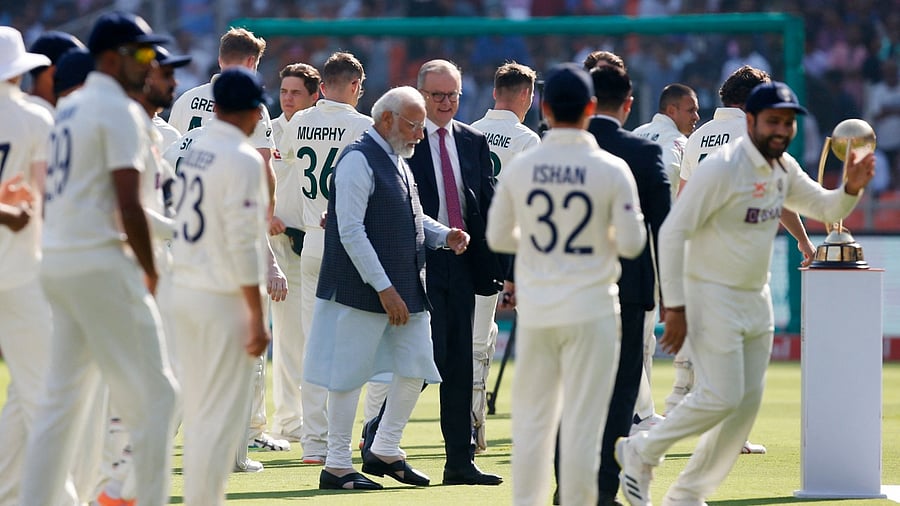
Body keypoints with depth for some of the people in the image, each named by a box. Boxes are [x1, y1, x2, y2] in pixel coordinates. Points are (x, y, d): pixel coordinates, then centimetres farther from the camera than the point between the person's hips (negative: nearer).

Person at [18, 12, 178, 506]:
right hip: (100, 262, -9)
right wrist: (150, 271, -8)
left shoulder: (68, 110, 17)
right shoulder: (121, 111, -10)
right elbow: (128, 204, -17)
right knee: (151, 392, -4)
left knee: (62, 395, 12)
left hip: (55, 261, 9)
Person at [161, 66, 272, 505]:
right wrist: (257, 316, -15)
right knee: (222, 415, -3)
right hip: (221, 299, -8)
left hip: (181, 288, 8)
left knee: (197, 410, 15)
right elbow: (241, 245, -18)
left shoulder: (193, 148, 9)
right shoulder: (243, 159, -14)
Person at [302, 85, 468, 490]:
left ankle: (385, 452, 22)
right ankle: (337, 465, 4)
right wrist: (384, 288, -20)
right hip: (361, 290, -9)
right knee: (350, 373, -2)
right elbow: (351, 232, -19)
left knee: (417, 368, 10)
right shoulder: (359, 160, -14)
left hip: (406, 288, 9)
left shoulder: (398, 161, 16)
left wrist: (444, 236, 6)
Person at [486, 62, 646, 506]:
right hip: (590, 310, -3)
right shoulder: (611, 170, -10)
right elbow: (632, 244, -6)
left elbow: (497, 237, 7)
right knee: (583, 420, 1)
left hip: (535, 310, 3)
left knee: (531, 417, 12)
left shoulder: (520, 167, -2)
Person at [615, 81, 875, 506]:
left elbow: (825, 208, 19)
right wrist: (675, 307, -21)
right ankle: (641, 453, 7)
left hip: (757, 299, 8)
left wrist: (852, 188, -5)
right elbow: (673, 232, -19)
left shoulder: (783, 169, 6)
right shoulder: (721, 168, -19)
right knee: (721, 396, -14)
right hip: (712, 296, -8)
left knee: (748, 402, 7)